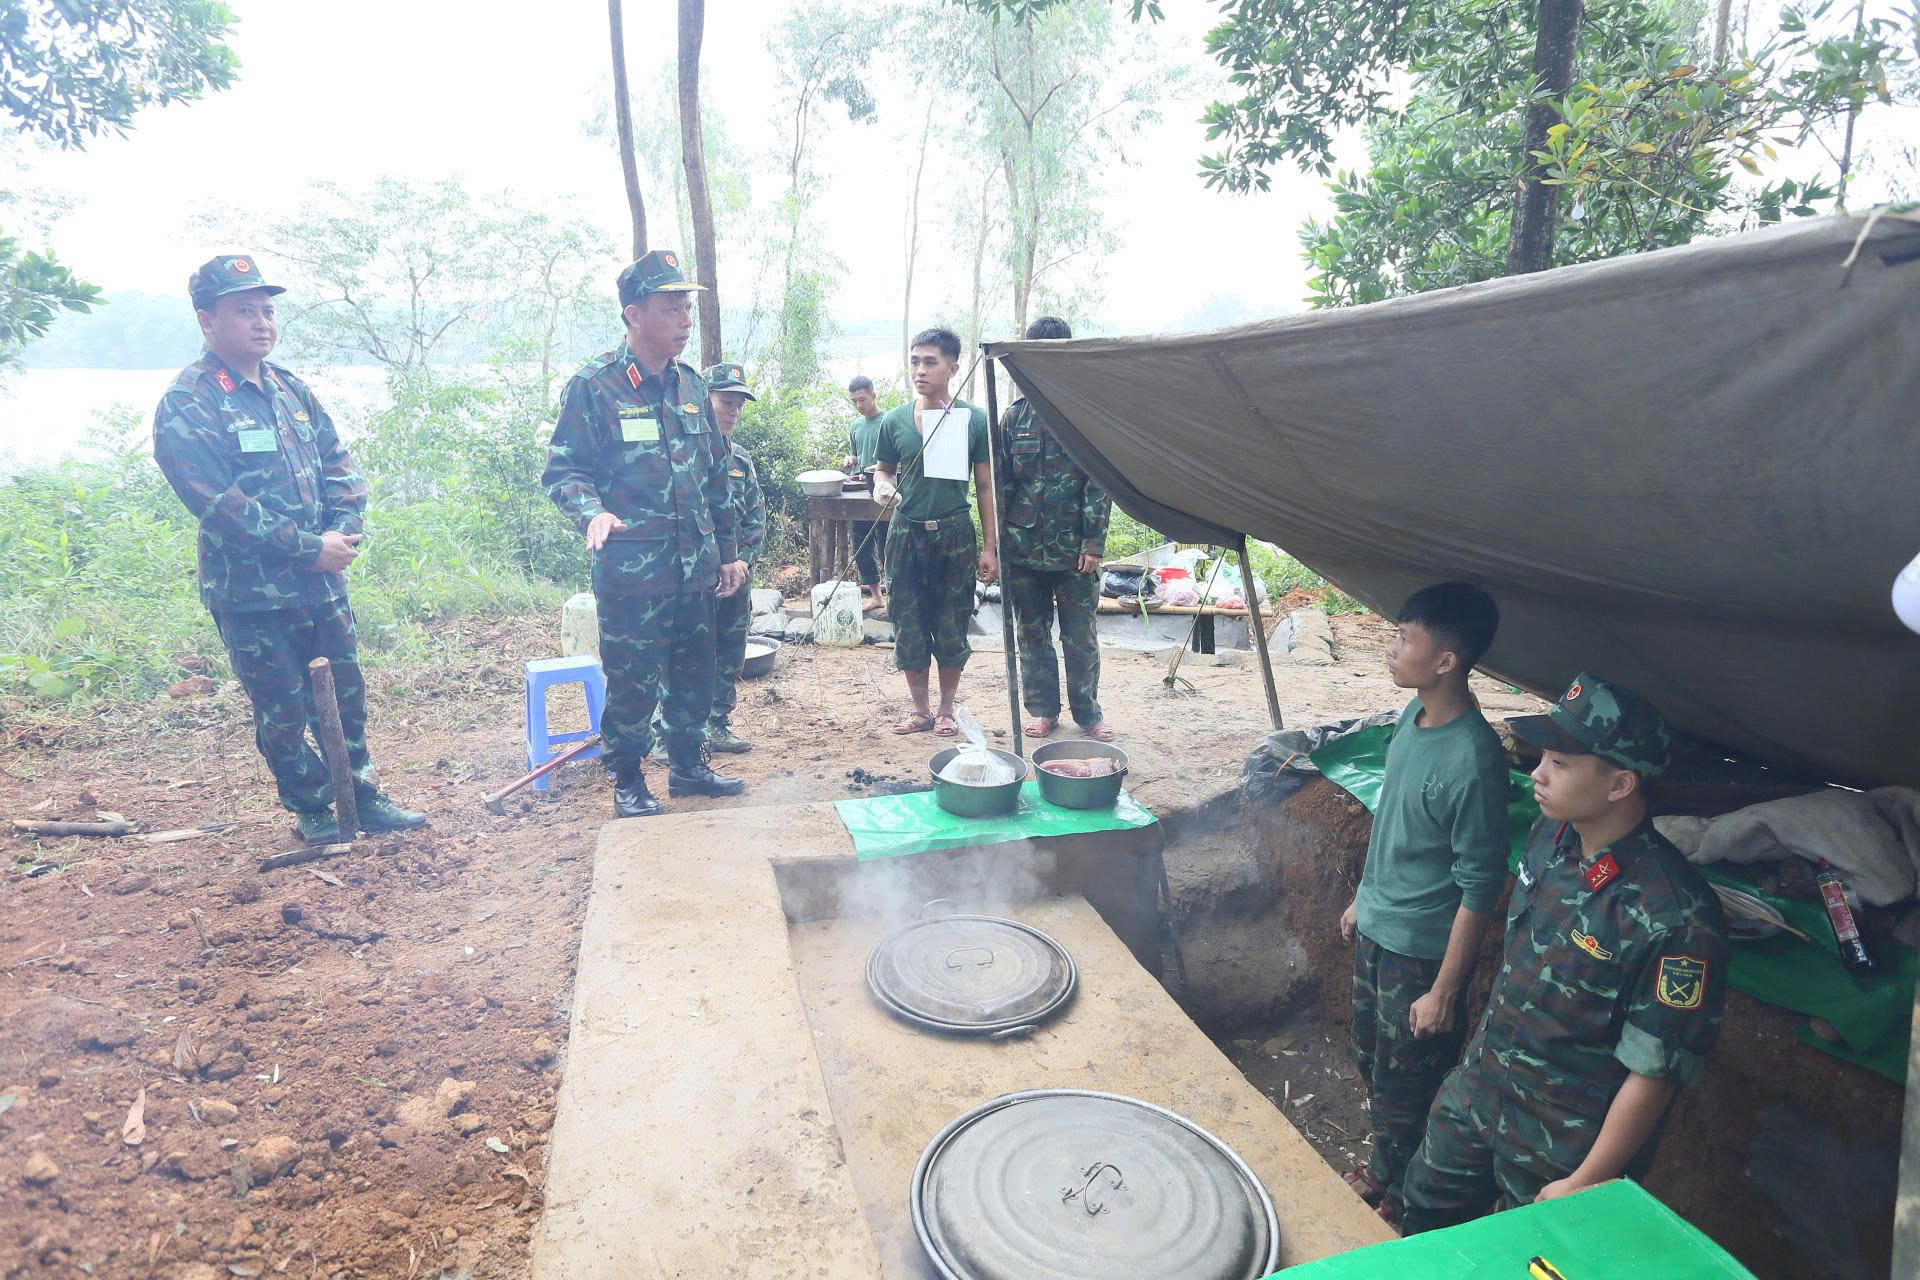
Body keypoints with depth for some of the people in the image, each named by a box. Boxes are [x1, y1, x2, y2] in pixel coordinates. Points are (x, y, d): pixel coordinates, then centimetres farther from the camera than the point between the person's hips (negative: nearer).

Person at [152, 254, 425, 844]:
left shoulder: (289, 388, 10)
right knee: (283, 711, 6)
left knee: (345, 694, 13)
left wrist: (343, 530, -6)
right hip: (251, 595, -6)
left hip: (322, 584, 6)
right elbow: (219, 505, -19)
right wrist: (310, 548, -19)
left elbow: (338, 462, 11)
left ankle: (363, 795, 28)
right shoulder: (187, 406, -11)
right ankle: (312, 811, 23)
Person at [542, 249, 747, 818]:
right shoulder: (594, 386, -8)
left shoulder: (691, 385, 10)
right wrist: (592, 512, -29)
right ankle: (628, 782, 23)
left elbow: (717, 477, 15)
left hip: (695, 568, 6)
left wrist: (729, 551, 15)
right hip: (631, 572, -6)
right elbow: (563, 470, -7)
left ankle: (688, 765, 33)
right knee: (632, 682, 4)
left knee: (696, 674, 15)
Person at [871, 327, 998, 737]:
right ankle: (920, 709, 22)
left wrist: (990, 547, -2)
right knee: (908, 626, 6)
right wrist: (884, 486, -10)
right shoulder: (894, 421, 2)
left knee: (952, 627, 6)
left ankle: (946, 710, 23)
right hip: (906, 533, 2)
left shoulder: (974, 420, -2)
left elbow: (985, 486, 1)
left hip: (954, 534, -2)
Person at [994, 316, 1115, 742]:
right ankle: (1043, 708, 26)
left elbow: (1100, 483, -4)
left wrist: (1094, 542, -10)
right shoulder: (1014, 416, 6)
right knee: (1031, 633, 11)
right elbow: (1000, 482, 8)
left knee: (1081, 635, 5)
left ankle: (1088, 712, 21)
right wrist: (999, 541, 3)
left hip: (1074, 548, -2)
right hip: (1024, 547, 3)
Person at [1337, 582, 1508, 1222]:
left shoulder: (1472, 760, -29)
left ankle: (1396, 1197, 37)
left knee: (1403, 1093, 13)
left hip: (1422, 951, -8)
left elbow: (1480, 887, -23)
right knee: (1370, 1059, 26)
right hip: (1377, 929, 8)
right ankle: (1383, 1168, 49)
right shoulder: (1415, 714, -3)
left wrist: (1445, 990, -17)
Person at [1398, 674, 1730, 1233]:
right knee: (1427, 1211, 23)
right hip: (1475, 1092, 6)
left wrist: (1585, 1184, -15)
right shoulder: (1551, 835, -8)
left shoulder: (1677, 918, -30)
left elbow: (1655, 1071, -22)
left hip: (1562, 1149, -6)